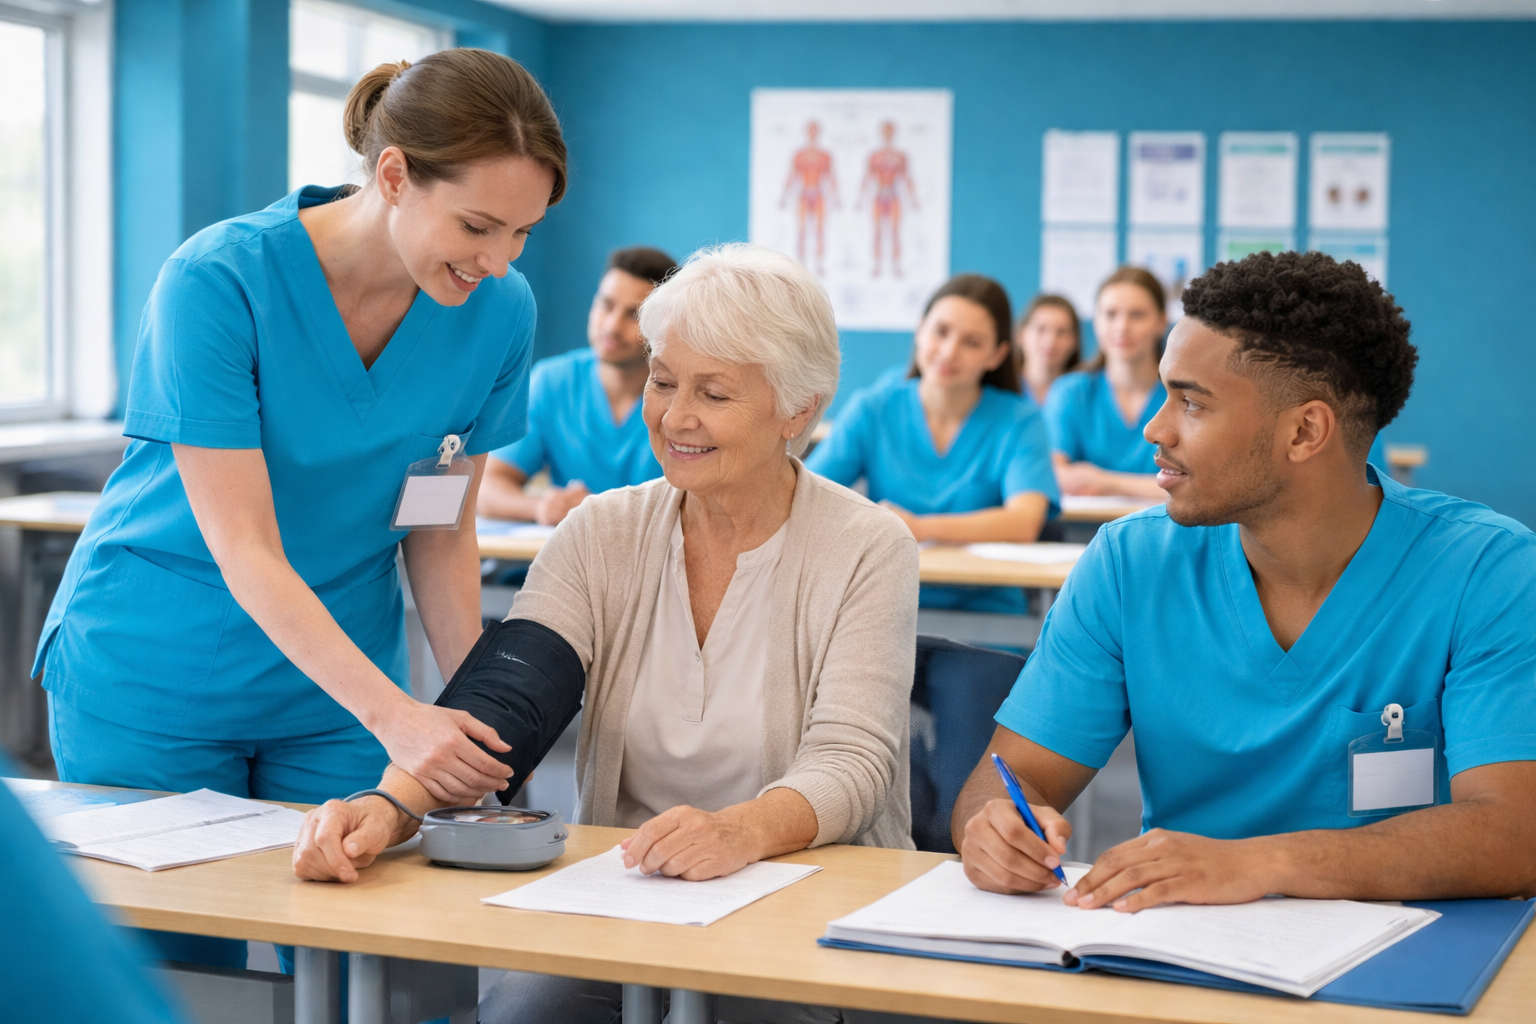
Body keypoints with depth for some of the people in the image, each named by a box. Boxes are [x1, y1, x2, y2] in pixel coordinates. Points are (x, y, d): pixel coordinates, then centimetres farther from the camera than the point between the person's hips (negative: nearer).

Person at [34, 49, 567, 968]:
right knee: (181, 961, 4)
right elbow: (244, 551, -25)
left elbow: (441, 533, 1)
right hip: (157, 677, -3)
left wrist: (471, 711, -10)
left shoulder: (499, 310, -9)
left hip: (340, 685, 4)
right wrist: (395, 715, -34)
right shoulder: (218, 281, -22)